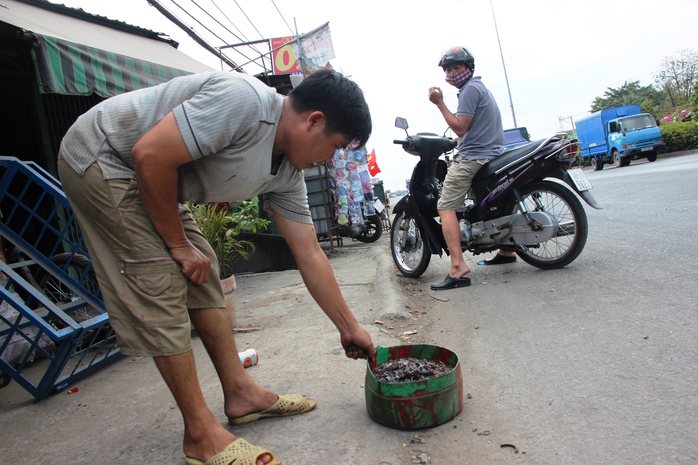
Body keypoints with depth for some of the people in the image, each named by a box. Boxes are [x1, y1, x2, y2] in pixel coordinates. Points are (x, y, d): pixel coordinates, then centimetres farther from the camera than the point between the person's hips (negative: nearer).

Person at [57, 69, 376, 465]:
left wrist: (349, 327, 3)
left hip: (153, 180, 9)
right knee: (162, 286, -13)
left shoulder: (288, 173, -4)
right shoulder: (243, 100, -30)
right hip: (101, 160, -8)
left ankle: (241, 393, 16)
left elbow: (310, 255, -1)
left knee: (203, 278, 5)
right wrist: (178, 244, -19)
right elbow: (150, 156, -31)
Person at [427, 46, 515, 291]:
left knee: (446, 207, -16)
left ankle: (458, 266, -27)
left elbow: (460, 128, -17)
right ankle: (506, 247, 36)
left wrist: (439, 103, -14)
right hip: (492, 153, 11)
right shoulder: (481, 87, 23)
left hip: (472, 157, -11)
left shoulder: (470, 89, -10)